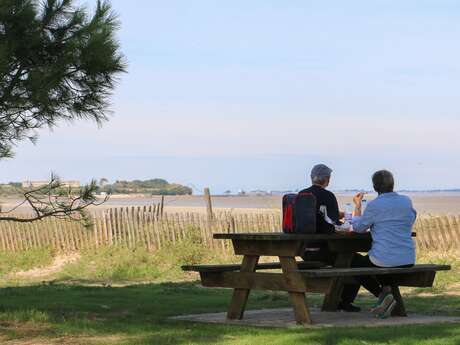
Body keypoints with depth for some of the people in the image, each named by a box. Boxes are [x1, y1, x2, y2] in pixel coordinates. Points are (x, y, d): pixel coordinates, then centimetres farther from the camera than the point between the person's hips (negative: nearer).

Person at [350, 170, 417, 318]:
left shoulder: (374, 205, -10)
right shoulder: (406, 201, 4)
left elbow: (358, 228, 2)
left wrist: (357, 205, 15)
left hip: (384, 260, -6)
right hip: (408, 260, 6)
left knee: (353, 261, 22)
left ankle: (383, 294, 5)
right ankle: (387, 289, 18)